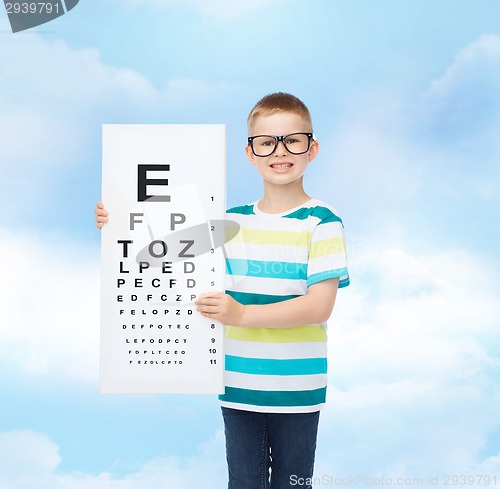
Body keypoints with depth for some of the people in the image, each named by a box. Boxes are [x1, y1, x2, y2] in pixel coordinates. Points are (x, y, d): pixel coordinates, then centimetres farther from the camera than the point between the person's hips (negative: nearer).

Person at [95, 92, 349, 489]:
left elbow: (320, 306, -16)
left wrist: (242, 314, -27)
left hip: (296, 391, -3)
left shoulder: (322, 223, -8)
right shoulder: (231, 221, 4)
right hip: (237, 386, 3)